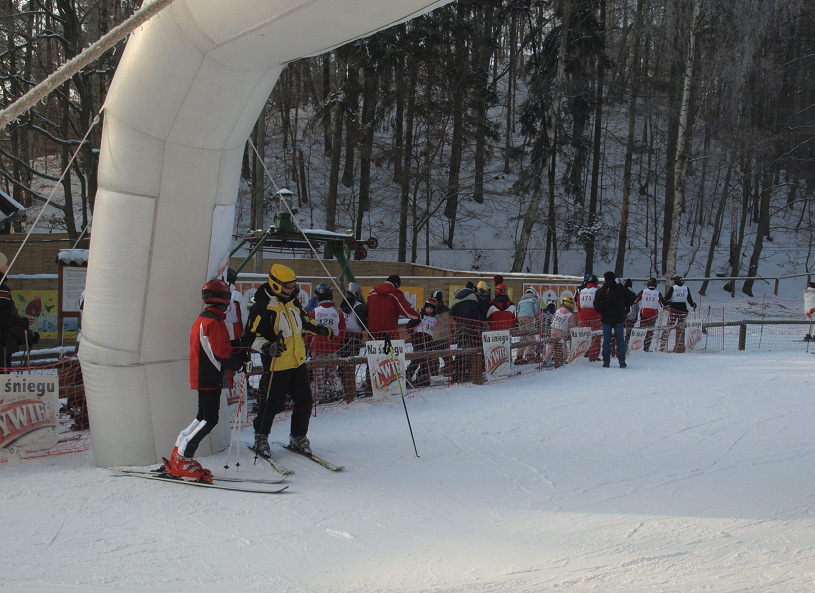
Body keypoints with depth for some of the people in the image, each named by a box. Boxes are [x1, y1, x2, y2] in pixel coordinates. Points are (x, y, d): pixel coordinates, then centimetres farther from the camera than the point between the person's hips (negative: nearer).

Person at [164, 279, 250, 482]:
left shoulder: (201, 319, 14)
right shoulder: (215, 322, -16)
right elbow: (221, 355, -18)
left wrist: (237, 344, 15)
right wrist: (240, 364, -2)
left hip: (200, 377, 10)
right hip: (210, 379, -10)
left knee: (203, 417, 16)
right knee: (209, 420, -8)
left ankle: (177, 459, 18)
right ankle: (182, 461, -7)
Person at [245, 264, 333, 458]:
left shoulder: (292, 300, 8)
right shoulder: (262, 306, -16)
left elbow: (303, 319, 28)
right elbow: (252, 334, -16)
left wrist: (320, 329, 30)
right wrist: (266, 347, -31)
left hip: (299, 362, 7)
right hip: (277, 365, -7)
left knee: (304, 401, 10)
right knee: (272, 404, 1)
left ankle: (299, 437, 29)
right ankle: (261, 438, 23)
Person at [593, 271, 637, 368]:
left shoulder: (600, 291, -3)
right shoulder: (621, 289, -2)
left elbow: (596, 305, -10)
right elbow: (633, 297, -2)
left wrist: (602, 311, 6)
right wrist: (625, 306, 6)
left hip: (606, 319, 0)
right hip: (619, 319, 0)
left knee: (606, 340, 7)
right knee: (620, 340, 6)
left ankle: (606, 362, 4)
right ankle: (622, 361, 2)